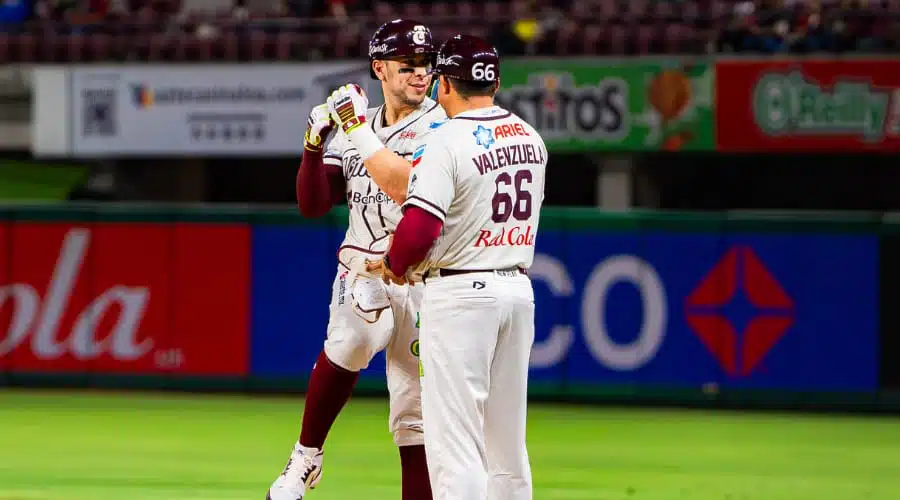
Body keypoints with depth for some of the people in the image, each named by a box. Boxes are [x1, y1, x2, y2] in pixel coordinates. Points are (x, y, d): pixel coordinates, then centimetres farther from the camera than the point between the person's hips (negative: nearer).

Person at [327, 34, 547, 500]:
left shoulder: (446, 142, -14)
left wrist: (393, 264, 0)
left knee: (455, 443, -7)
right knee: (507, 442, 12)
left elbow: (419, 229, -20)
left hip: (459, 294, -7)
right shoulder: (530, 138, 9)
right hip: (518, 288, 7)